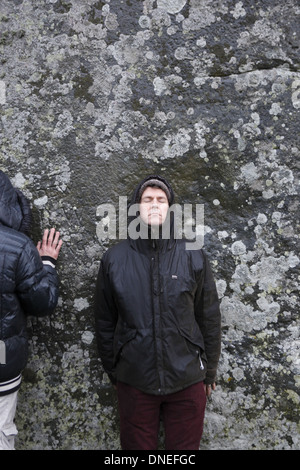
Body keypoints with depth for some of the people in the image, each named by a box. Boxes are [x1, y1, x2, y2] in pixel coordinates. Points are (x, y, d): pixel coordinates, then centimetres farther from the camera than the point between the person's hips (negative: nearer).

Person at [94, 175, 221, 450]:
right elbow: (105, 322, 4)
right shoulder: (114, 259, -4)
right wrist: (112, 370, 8)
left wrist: (209, 372, 6)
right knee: (137, 446, 17)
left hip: (188, 380, 0)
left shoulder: (193, 257, -5)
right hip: (134, 380, 0)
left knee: (185, 446, 18)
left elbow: (209, 318, 1)